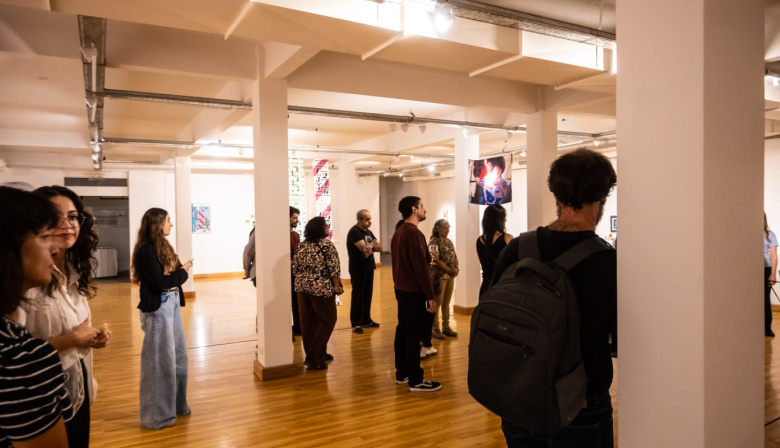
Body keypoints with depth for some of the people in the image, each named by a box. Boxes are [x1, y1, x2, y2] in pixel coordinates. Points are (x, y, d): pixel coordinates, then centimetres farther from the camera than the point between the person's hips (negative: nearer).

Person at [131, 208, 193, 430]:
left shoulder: (162, 246, 12)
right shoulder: (146, 249, -14)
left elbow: (171, 275, 10)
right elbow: (159, 281, -20)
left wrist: (182, 270, -8)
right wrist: (183, 272, -8)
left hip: (172, 303, 9)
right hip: (157, 307, -9)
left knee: (177, 355, 16)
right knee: (161, 359, 1)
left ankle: (175, 404, 32)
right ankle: (157, 414, 15)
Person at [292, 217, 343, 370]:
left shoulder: (302, 245, 7)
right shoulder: (327, 245, -12)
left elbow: (295, 267, 10)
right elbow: (334, 268, -15)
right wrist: (337, 286, -6)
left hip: (302, 287, 7)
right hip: (321, 288, -7)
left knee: (308, 322, 13)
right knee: (326, 321, 4)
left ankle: (313, 353, 25)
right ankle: (314, 359, 2)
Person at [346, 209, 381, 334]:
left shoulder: (368, 232, 13)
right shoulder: (354, 232, -13)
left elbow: (379, 247, 8)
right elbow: (364, 248, -23)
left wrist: (371, 247, -14)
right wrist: (373, 245, -4)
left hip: (369, 268, 8)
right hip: (358, 269, -8)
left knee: (367, 295, 12)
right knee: (357, 296, -2)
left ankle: (366, 320, 22)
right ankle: (356, 323, 4)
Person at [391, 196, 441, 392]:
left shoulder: (399, 232, 13)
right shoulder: (413, 233, -18)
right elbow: (421, 267, -21)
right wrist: (430, 296, -18)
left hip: (401, 288, 10)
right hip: (414, 291, -10)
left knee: (403, 330, 14)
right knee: (414, 334, -3)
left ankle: (402, 373, 23)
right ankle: (416, 380, 5)